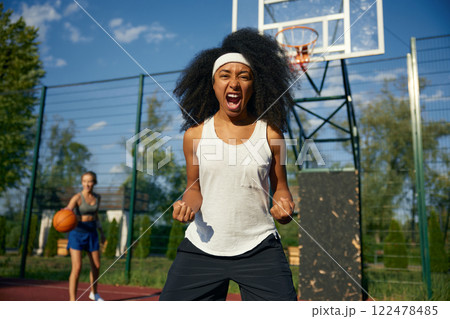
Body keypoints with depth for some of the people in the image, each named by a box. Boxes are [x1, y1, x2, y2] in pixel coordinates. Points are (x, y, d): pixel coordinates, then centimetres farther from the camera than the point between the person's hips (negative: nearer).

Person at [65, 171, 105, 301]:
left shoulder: (97, 197, 4)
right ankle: (72, 301, -3)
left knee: (96, 266, 13)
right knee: (77, 268, -14)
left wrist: (101, 232, 20)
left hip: (91, 233, 6)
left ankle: (94, 293, 37)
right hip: (77, 233, -5)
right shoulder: (77, 197, -14)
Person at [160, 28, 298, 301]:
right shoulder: (195, 134, 0)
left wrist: (284, 206, -12)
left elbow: (280, 188, 9)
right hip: (202, 247, 1)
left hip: (259, 249, -1)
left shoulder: (270, 134, -2)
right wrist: (188, 205, -9)